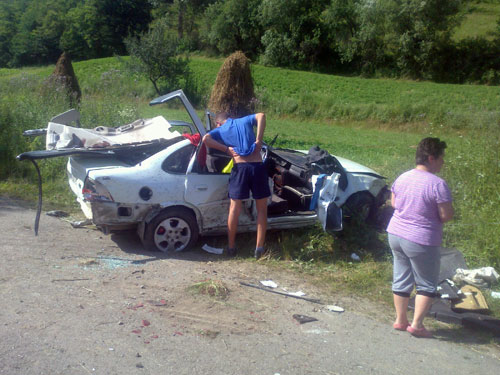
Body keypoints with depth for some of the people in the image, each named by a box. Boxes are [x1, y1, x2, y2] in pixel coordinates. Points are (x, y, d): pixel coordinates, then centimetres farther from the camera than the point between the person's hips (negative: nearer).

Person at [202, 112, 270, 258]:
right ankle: (259, 248, 8)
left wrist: (226, 149, -2)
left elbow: (206, 138, -5)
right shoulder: (245, 121, 18)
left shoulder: (220, 130, 14)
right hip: (258, 166, 1)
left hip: (240, 168, -1)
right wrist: (259, 140, -4)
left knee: (234, 208, 11)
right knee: (262, 209, 10)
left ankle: (231, 247, 18)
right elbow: (261, 115, -1)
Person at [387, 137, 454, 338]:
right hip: (421, 241, -7)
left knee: (401, 280, 17)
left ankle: (400, 320, 27)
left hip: (395, 234, 7)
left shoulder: (402, 178, 3)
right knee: (427, 285, 11)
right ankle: (417, 325, 12)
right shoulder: (437, 184, -19)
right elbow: (446, 215, -17)